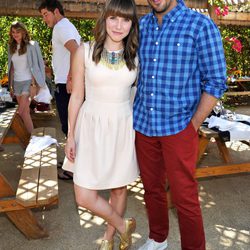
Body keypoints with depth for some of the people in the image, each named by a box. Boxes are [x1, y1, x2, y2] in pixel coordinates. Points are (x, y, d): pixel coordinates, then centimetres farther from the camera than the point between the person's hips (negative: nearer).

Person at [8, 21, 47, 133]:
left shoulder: (31, 46, -5)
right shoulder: (12, 47, 11)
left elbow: (36, 65, -7)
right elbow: (12, 68, 14)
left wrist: (34, 84, -12)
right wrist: (11, 85, 12)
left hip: (28, 82, -5)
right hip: (17, 82, 5)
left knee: (22, 112, -12)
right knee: (25, 112, 9)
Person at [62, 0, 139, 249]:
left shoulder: (136, 56, 0)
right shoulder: (85, 51, -6)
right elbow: (76, 96, -1)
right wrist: (70, 135, -1)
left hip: (123, 128, 2)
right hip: (92, 128, -1)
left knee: (119, 189, 14)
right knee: (84, 198, -2)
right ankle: (123, 225, 27)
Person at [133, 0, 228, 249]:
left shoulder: (200, 25, -8)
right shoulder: (142, 25, 7)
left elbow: (215, 82, -7)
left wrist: (193, 125, -9)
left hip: (178, 127, -4)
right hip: (143, 124, 5)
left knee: (184, 197, 4)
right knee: (152, 189, 18)